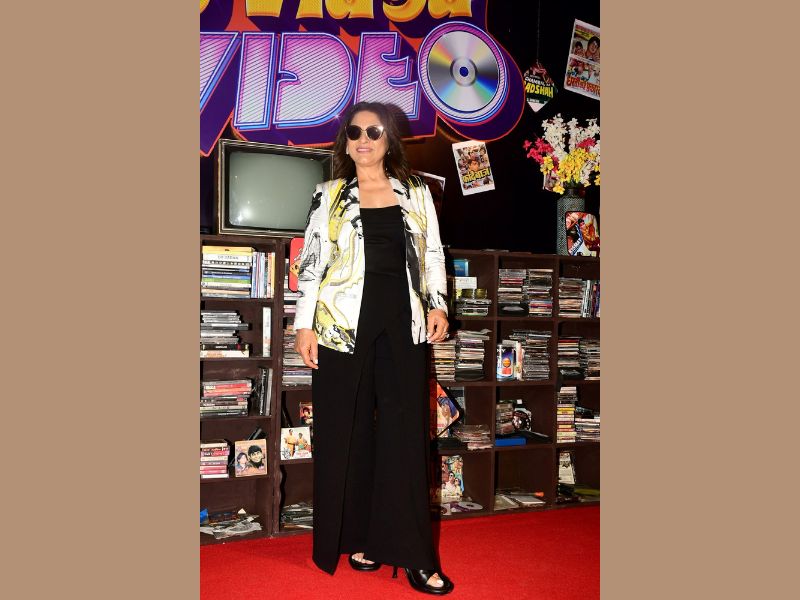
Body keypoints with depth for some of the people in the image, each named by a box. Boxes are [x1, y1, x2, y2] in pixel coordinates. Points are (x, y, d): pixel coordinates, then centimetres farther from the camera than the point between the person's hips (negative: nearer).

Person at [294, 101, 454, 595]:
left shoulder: (416, 193, 11)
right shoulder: (329, 196, 7)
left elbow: (433, 253, 14)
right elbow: (312, 262, 4)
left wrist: (438, 305, 2)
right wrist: (304, 324, -2)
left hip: (402, 324, 1)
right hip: (344, 324, -1)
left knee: (406, 433, 1)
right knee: (347, 433, 4)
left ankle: (413, 554, 8)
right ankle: (356, 538, 19)